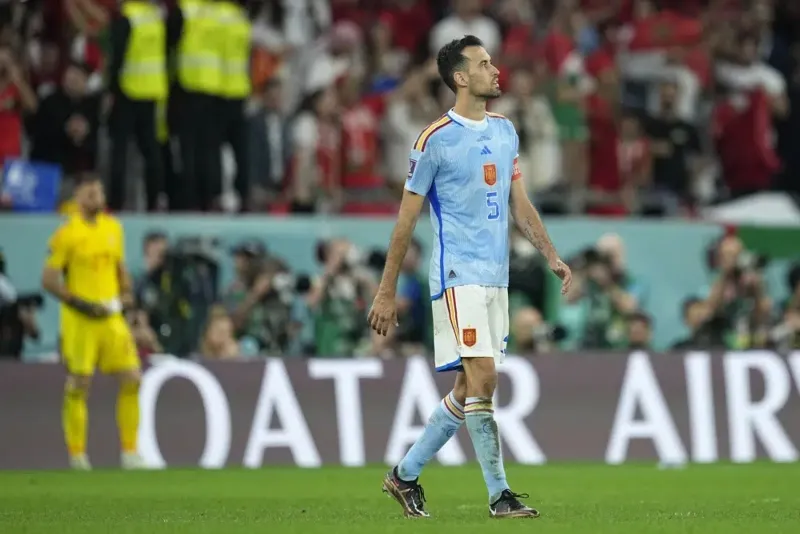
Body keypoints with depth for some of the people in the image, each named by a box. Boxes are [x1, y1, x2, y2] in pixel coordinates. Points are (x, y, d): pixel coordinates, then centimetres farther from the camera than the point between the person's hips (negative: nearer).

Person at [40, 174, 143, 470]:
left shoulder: (113, 227, 10)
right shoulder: (66, 234, -8)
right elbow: (49, 279, -9)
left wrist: (126, 292, 4)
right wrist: (81, 304, -15)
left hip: (111, 315, 5)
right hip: (79, 320, -5)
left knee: (132, 379, -2)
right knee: (79, 385, -2)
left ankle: (130, 451, 6)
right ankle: (77, 454, 7)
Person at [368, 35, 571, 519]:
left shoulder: (505, 131, 12)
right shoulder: (436, 140, -8)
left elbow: (520, 204, 20)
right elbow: (407, 219, -4)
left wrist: (553, 257, 10)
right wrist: (387, 293, -4)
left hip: (496, 278, 7)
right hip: (458, 275, -7)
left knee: (468, 389, 8)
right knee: (483, 377, -14)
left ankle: (406, 474, 21)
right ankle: (499, 495, -10)